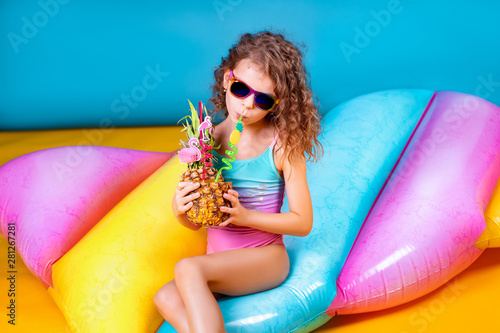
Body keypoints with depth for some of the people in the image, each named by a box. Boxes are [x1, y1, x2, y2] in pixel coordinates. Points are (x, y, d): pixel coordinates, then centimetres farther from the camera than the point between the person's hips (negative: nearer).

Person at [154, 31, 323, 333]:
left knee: (188, 268, -29)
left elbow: (303, 222, -7)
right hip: (219, 264, 5)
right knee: (166, 299, -23)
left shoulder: (284, 145, -9)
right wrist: (181, 210, -15)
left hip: (266, 258, -4)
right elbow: (194, 223, 9)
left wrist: (245, 216, -17)